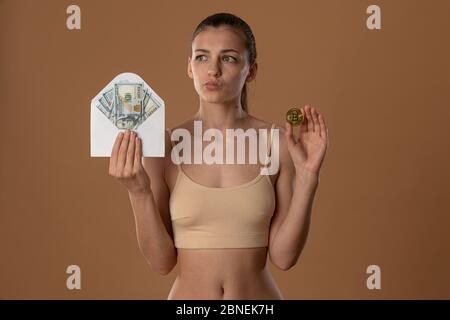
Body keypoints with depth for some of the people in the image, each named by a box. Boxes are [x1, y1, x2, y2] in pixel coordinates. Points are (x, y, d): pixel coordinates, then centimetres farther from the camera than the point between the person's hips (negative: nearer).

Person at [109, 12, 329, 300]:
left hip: (259, 293, 0)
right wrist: (139, 192, -21)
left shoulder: (277, 142, -8)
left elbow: (283, 255, -9)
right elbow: (162, 261, -8)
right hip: (188, 295, 0)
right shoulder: (163, 146, -9)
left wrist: (308, 176, -17)